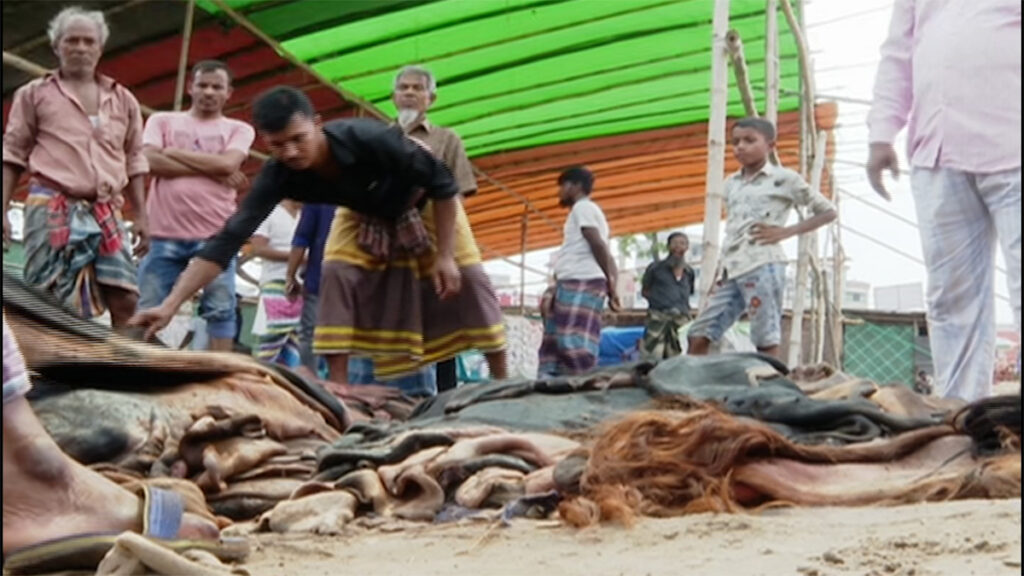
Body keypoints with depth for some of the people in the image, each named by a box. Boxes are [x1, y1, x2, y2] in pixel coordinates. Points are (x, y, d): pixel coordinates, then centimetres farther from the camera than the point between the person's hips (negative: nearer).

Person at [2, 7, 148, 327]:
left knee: (125, 298, -8)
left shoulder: (122, 100, 17)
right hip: (52, 209, -3)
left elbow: (134, 161, 20)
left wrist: (141, 215, 14)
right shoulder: (35, 93, 9)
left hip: (106, 213, 3)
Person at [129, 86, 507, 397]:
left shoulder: (370, 139, -42)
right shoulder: (279, 175, -31)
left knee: (466, 280, -11)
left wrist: (445, 255, -27)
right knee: (337, 276, -19)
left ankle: (501, 382, -1)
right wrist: (170, 306, -45)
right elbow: (229, 238, -36)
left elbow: (444, 184, -28)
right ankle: (338, 385, -13)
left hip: (423, 206, -3)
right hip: (363, 216, 3)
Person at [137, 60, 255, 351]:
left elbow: (227, 164, -8)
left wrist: (174, 153, -1)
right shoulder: (162, 120, 14)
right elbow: (151, 161, -4)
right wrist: (211, 170, -6)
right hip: (165, 234, 0)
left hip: (216, 235, 0)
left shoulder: (239, 129, 13)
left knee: (221, 310, -4)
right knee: (148, 312, -1)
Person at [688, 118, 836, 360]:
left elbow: (828, 211, 4)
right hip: (732, 270, 6)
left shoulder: (784, 178, 2)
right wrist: (724, 266, 13)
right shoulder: (731, 184, 19)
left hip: (763, 267, -6)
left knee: (767, 342, -5)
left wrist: (785, 232, -5)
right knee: (697, 337, 0)